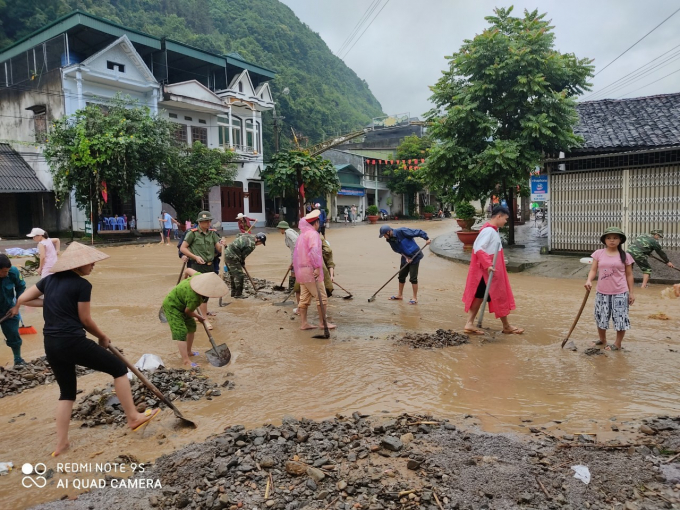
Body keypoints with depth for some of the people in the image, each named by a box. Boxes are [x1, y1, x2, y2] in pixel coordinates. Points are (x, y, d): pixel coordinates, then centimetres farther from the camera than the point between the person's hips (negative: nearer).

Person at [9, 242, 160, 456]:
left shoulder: (50, 279, 10)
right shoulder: (82, 285, -11)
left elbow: (22, 299, 14)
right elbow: (85, 320, -6)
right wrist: (102, 337, 11)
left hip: (51, 345, 8)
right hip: (72, 342, -8)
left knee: (67, 391, 22)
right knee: (119, 368, 7)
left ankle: (61, 443, 23)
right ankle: (133, 417, 12)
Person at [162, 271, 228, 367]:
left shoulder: (201, 276, -19)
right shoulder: (194, 298, -39)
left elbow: (188, 270, 2)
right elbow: (188, 312, -19)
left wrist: (186, 281, 24)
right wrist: (198, 317, 0)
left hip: (181, 304, 10)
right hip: (172, 306, -10)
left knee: (191, 327, 17)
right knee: (181, 333, -17)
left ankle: (188, 351, 33)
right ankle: (186, 361, -17)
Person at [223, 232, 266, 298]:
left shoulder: (247, 236, 9)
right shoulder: (251, 245, -17)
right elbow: (243, 255, -12)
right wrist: (242, 262, 10)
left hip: (227, 253, 10)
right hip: (232, 256, -10)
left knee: (232, 274, 19)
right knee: (239, 275, -3)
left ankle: (233, 293, 29)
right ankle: (238, 294, 2)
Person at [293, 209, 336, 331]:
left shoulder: (302, 235, 19)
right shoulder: (313, 234, -10)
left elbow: (296, 254, 23)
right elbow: (314, 251, -26)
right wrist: (317, 267, -27)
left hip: (301, 270, 9)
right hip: (310, 270, -9)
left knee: (304, 297, 11)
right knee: (321, 297, -1)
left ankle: (303, 323, 13)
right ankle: (323, 322, 4)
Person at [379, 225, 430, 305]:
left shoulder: (402, 232, -24)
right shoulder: (390, 240, -2)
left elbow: (418, 232, -20)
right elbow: (398, 250, 4)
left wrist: (427, 238, -20)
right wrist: (405, 257, -10)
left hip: (414, 256, -7)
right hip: (405, 257, 8)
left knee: (413, 278, -5)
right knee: (401, 276, 14)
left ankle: (415, 299, 4)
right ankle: (400, 295, 31)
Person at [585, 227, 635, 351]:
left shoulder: (625, 256, -1)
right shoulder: (598, 253, 1)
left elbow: (629, 275, 4)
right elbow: (593, 270, -1)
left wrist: (631, 292, 3)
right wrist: (589, 280, -22)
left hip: (620, 293, -2)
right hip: (602, 292, 2)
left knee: (621, 318, 2)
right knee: (601, 317, 12)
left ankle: (617, 344, 20)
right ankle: (602, 340, 33)